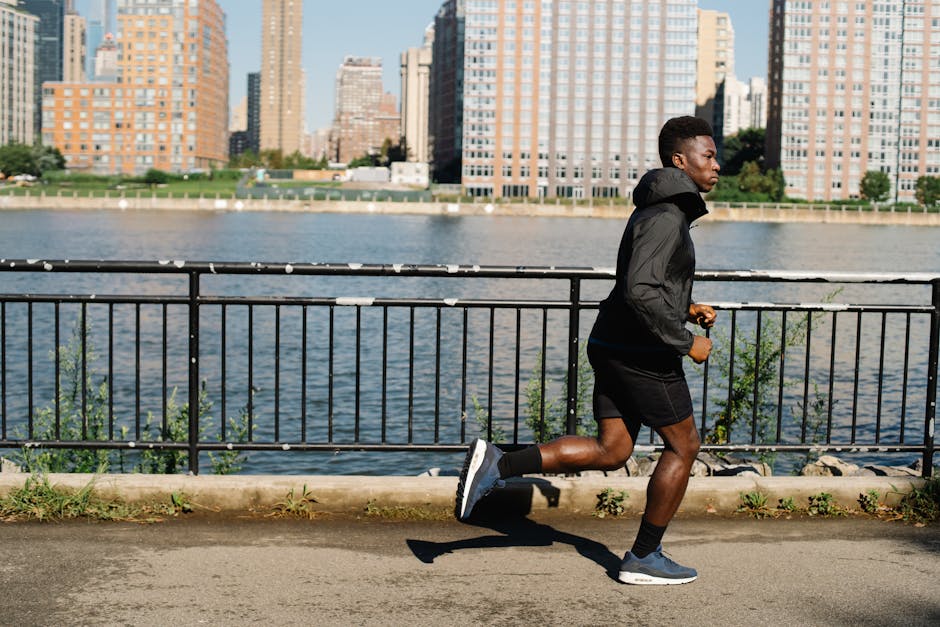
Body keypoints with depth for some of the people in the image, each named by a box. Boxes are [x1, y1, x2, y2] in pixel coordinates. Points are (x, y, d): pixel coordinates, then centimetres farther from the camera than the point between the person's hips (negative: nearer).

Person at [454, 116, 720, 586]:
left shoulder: (658, 211, 16)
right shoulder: (665, 217, -17)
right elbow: (640, 292, -28)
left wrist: (687, 308, 17)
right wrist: (685, 341, -19)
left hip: (614, 347, 9)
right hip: (643, 353, -9)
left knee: (610, 451, 10)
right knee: (683, 446, 6)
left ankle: (497, 465, 0)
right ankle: (644, 558, 14)